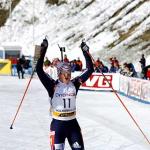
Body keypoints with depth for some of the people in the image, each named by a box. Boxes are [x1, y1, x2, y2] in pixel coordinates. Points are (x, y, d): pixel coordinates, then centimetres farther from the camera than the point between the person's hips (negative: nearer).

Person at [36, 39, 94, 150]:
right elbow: (39, 70, -18)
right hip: (57, 124, -3)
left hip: (73, 123, 3)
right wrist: (43, 51, -22)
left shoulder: (74, 84, 1)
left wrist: (86, 53, -4)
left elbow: (90, 70, 3)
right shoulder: (53, 85, -8)